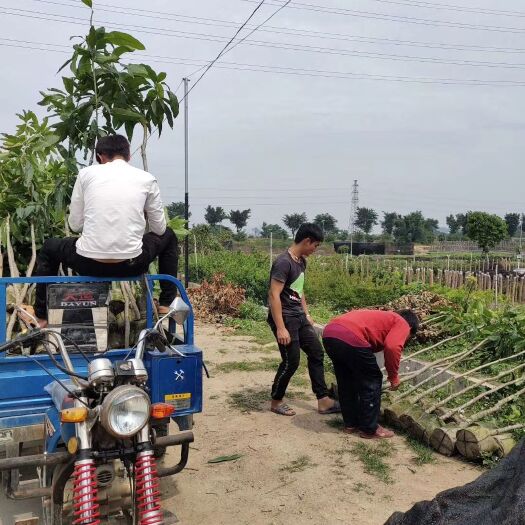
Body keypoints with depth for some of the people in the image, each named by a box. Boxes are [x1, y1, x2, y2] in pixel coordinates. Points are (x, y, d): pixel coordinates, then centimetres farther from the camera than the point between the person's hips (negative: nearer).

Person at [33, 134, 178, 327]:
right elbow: (159, 228, 12)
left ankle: (42, 317, 34)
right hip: (131, 264, 0)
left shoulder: (86, 173, 7)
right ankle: (166, 303, 27)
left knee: (48, 247, 34)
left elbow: (75, 225, 8)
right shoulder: (147, 179, 7)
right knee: (168, 237, 32)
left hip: (88, 263, 0)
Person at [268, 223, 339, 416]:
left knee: (317, 353, 9)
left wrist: (306, 313, 21)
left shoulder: (301, 261, 8)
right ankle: (276, 402, 17)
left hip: (299, 317, 9)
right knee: (291, 361, -2)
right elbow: (274, 295, -24)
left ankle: (323, 401, 17)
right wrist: (280, 328, -26)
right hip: (285, 318, -9)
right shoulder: (283, 262, -21)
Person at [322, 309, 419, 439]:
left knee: (346, 383, 25)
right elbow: (392, 347, -7)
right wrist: (394, 376, 7)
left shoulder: (383, 318, 38)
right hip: (350, 338, -8)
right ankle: (369, 429, 22)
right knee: (372, 382, 12)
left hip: (329, 332, 8)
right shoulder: (403, 324, 16)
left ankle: (350, 424, 36)